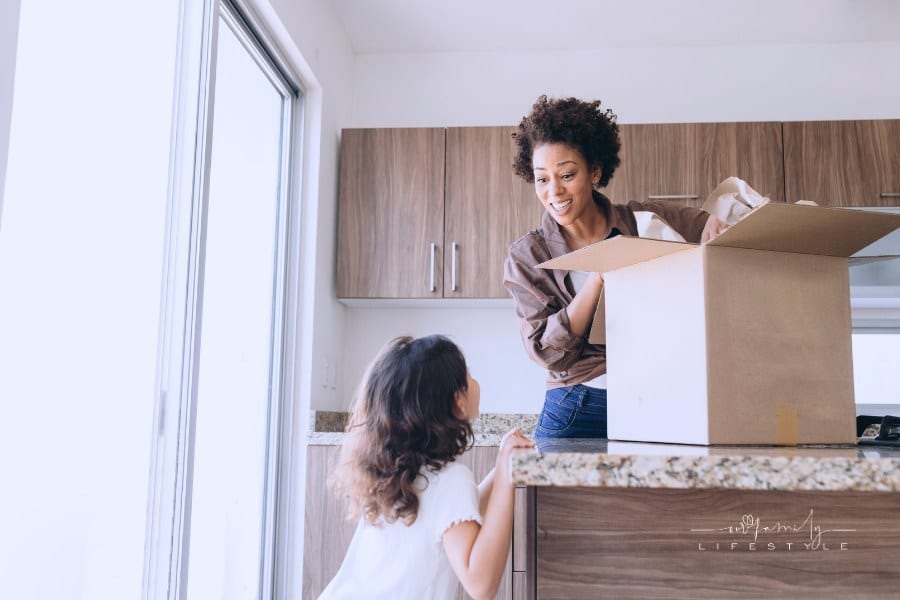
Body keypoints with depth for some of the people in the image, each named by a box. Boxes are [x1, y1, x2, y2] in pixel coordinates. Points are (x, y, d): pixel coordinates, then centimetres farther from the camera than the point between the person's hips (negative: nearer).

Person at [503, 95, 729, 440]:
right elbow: (548, 352, -7)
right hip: (577, 413, -1)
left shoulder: (645, 222, 4)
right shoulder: (527, 258, 2)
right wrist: (600, 275, -15)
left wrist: (718, 223, -14)